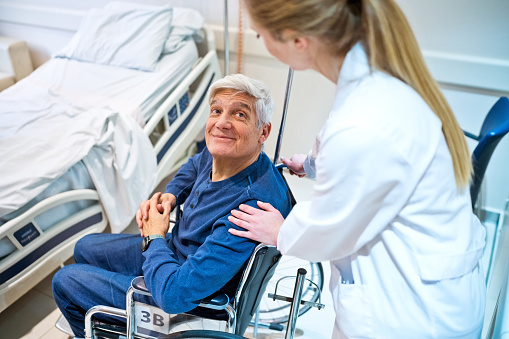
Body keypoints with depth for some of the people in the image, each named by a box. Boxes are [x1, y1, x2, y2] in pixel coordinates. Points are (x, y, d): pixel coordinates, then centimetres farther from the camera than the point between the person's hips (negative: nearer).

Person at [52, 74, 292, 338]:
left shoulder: (252, 205, -40)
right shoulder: (219, 153, -13)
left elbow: (175, 294, -38)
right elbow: (193, 168, 16)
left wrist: (154, 237, -20)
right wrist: (170, 195, -4)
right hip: (173, 251, 8)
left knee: (65, 281, 4)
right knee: (85, 250, 25)